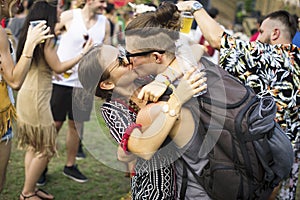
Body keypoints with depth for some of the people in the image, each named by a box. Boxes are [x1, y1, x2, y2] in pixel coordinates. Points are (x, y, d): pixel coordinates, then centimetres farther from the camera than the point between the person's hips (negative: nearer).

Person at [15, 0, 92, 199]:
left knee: (33, 146, 17)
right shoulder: (46, 38, -16)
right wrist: (83, 52, -9)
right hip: (36, 98, -10)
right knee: (45, 149, 0)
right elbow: (58, 67, -14)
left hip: (28, 95, 10)